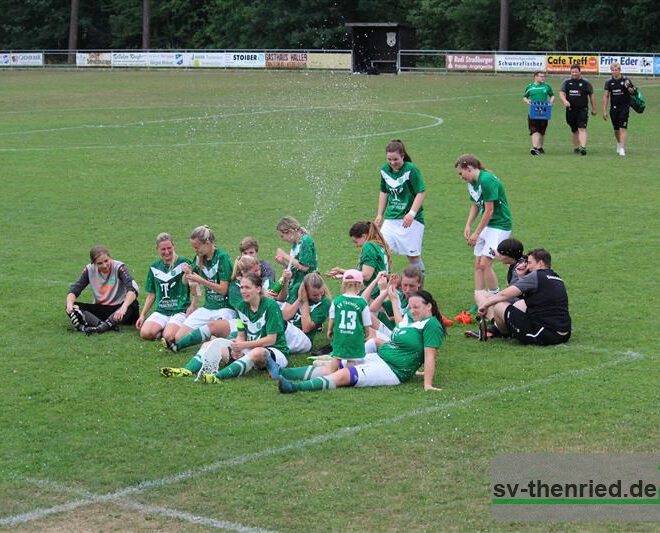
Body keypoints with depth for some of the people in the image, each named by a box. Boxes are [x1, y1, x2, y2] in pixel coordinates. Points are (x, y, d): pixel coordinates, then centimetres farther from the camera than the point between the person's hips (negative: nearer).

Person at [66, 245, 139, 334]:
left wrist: (124, 307, -45)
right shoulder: (89, 270, -2)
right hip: (99, 309, 3)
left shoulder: (119, 267, -12)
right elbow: (74, 289, -4)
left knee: (133, 304, -36)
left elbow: (132, 289, -27)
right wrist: (69, 303, -27)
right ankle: (100, 324, -42)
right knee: (71, 308, -19)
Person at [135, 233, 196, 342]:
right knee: (145, 333, -24)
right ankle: (164, 328, 3)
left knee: (169, 336, -30)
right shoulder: (154, 267, 12)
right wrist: (142, 315, 15)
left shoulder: (183, 263, -2)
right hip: (161, 311, 4)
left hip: (180, 311, -4)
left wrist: (193, 305, -13)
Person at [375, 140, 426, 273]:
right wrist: (380, 214, 18)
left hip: (411, 219, -5)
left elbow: (421, 193, -13)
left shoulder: (411, 170, -12)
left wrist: (411, 214, -23)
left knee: (413, 255, 1)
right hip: (391, 218, 5)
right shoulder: (384, 170, 5)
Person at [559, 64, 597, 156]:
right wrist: (564, 100, -21)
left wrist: (594, 109, 9)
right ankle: (576, 147, 26)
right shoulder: (566, 82, 8)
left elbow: (591, 96, 10)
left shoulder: (585, 83, 4)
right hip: (570, 109, 3)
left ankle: (583, 147, -24)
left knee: (582, 128, -16)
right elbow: (561, 93, 1)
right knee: (574, 130, 13)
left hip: (582, 109, -3)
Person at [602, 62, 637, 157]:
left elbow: (633, 92, 4)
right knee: (616, 129, 12)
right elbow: (606, 96, 6)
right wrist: (604, 111, 2)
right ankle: (619, 144, 37)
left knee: (623, 128, -12)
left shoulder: (626, 80, -3)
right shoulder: (609, 82, 3)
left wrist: (628, 87, -19)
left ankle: (622, 149, -14)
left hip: (624, 107, -3)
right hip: (613, 108, 3)